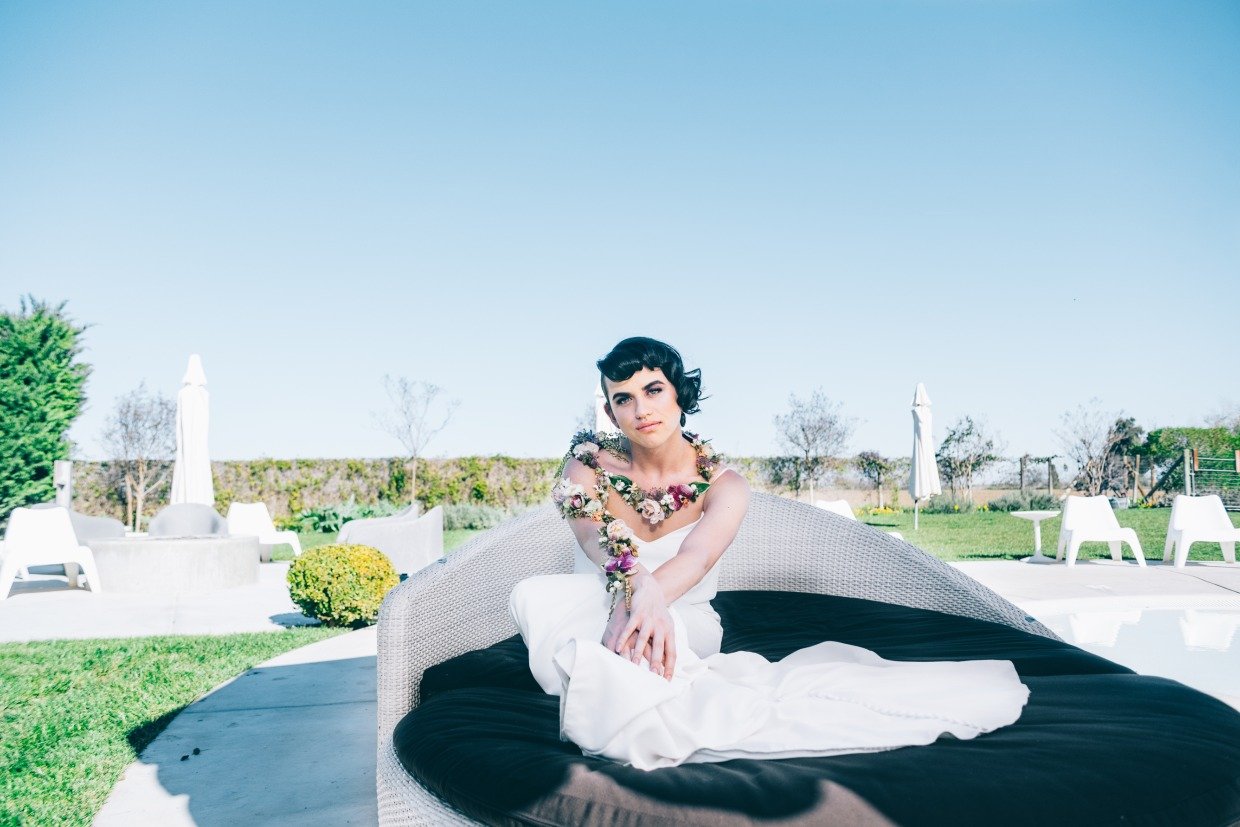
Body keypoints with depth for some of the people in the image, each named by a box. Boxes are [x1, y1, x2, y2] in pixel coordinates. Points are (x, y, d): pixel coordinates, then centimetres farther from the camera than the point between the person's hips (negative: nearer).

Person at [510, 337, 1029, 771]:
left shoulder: (723, 485, -7)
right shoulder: (588, 464, -5)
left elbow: (695, 558, -28)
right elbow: (595, 537, -25)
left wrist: (641, 605, -49)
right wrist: (638, 586, -48)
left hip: (685, 631, -1)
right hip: (593, 622, 2)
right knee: (532, 594, -32)